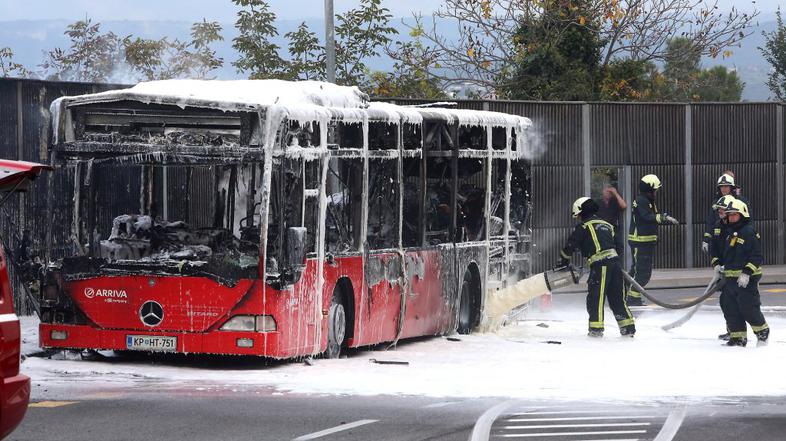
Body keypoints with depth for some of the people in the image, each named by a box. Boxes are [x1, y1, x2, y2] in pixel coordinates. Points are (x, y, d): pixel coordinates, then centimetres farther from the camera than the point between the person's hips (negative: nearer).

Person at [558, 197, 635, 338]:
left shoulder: (583, 226, 3)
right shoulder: (606, 225, 25)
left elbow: (571, 245, 2)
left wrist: (562, 262, 15)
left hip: (600, 264, -7)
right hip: (615, 261, 7)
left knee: (595, 297, -2)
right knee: (617, 297, 12)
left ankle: (596, 328, -5)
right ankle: (628, 327, 11)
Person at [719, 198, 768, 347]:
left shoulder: (749, 232, -12)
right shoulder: (731, 233, 16)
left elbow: (756, 256, -17)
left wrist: (747, 273, -23)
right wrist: (721, 267, 22)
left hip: (747, 279, -9)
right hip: (731, 278, 9)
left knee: (749, 308, -8)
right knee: (730, 309, 5)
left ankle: (763, 332, 11)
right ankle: (738, 337, 11)